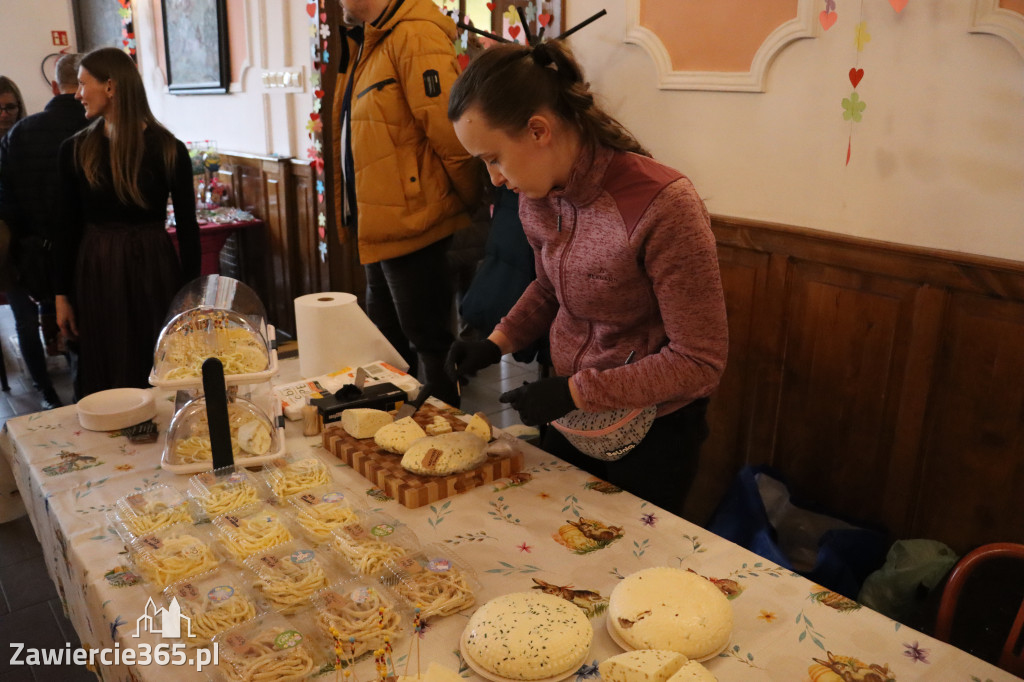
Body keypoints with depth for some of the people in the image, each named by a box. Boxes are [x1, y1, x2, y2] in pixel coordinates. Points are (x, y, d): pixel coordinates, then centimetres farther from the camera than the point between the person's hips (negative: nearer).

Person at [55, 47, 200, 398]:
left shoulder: (168, 150, -5)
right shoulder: (76, 150, 2)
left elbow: (187, 226, -2)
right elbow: (68, 225, 6)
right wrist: (62, 295, 4)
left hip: (154, 270, -2)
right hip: (96, 275, 2)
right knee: (105, 380, 9)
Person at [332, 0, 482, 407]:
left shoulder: (416, 38, -17)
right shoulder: (366, 45, 15)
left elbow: (450, 133, -23)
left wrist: (470, 202, -12)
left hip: (412, 225, -10)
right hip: (378, 230, 10)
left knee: (428, 343, 2)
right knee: (387, 346, 20)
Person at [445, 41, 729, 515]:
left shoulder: (662, 205, -30)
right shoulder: (536, 197, -7)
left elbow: (700, 361, -24)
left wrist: (575, 392, -25)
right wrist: (497, 343, -3)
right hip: (570, 411, 6)